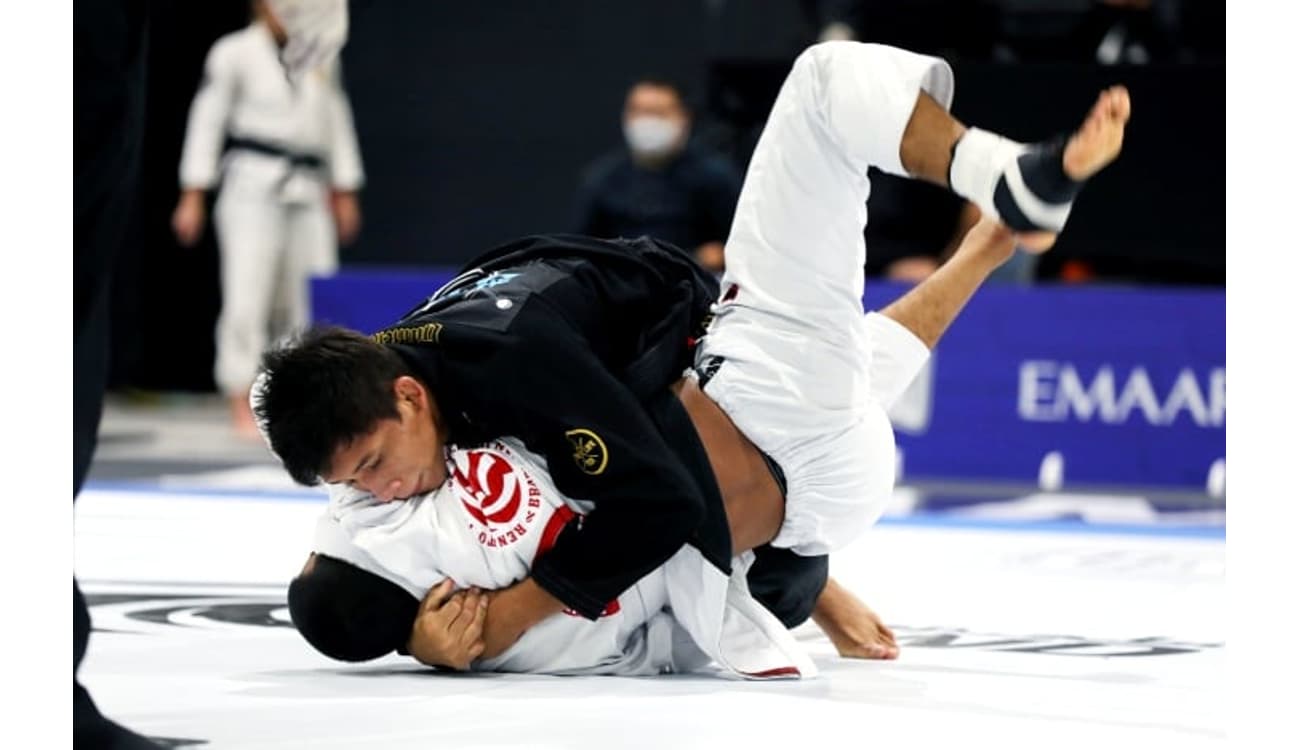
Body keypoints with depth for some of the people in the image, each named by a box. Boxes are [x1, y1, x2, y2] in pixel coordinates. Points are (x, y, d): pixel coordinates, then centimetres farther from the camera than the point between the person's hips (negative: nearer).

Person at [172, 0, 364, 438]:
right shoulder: (234, 53, -4)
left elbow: (336, 123, 17)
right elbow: (207, 121, -3)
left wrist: (344, 194, 17)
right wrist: (192, 197, -6)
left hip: (305, 198, 5)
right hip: (253, 188, -5)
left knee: (293, 303, 8)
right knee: (246, 298, -12)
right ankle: (242, 408, -10)